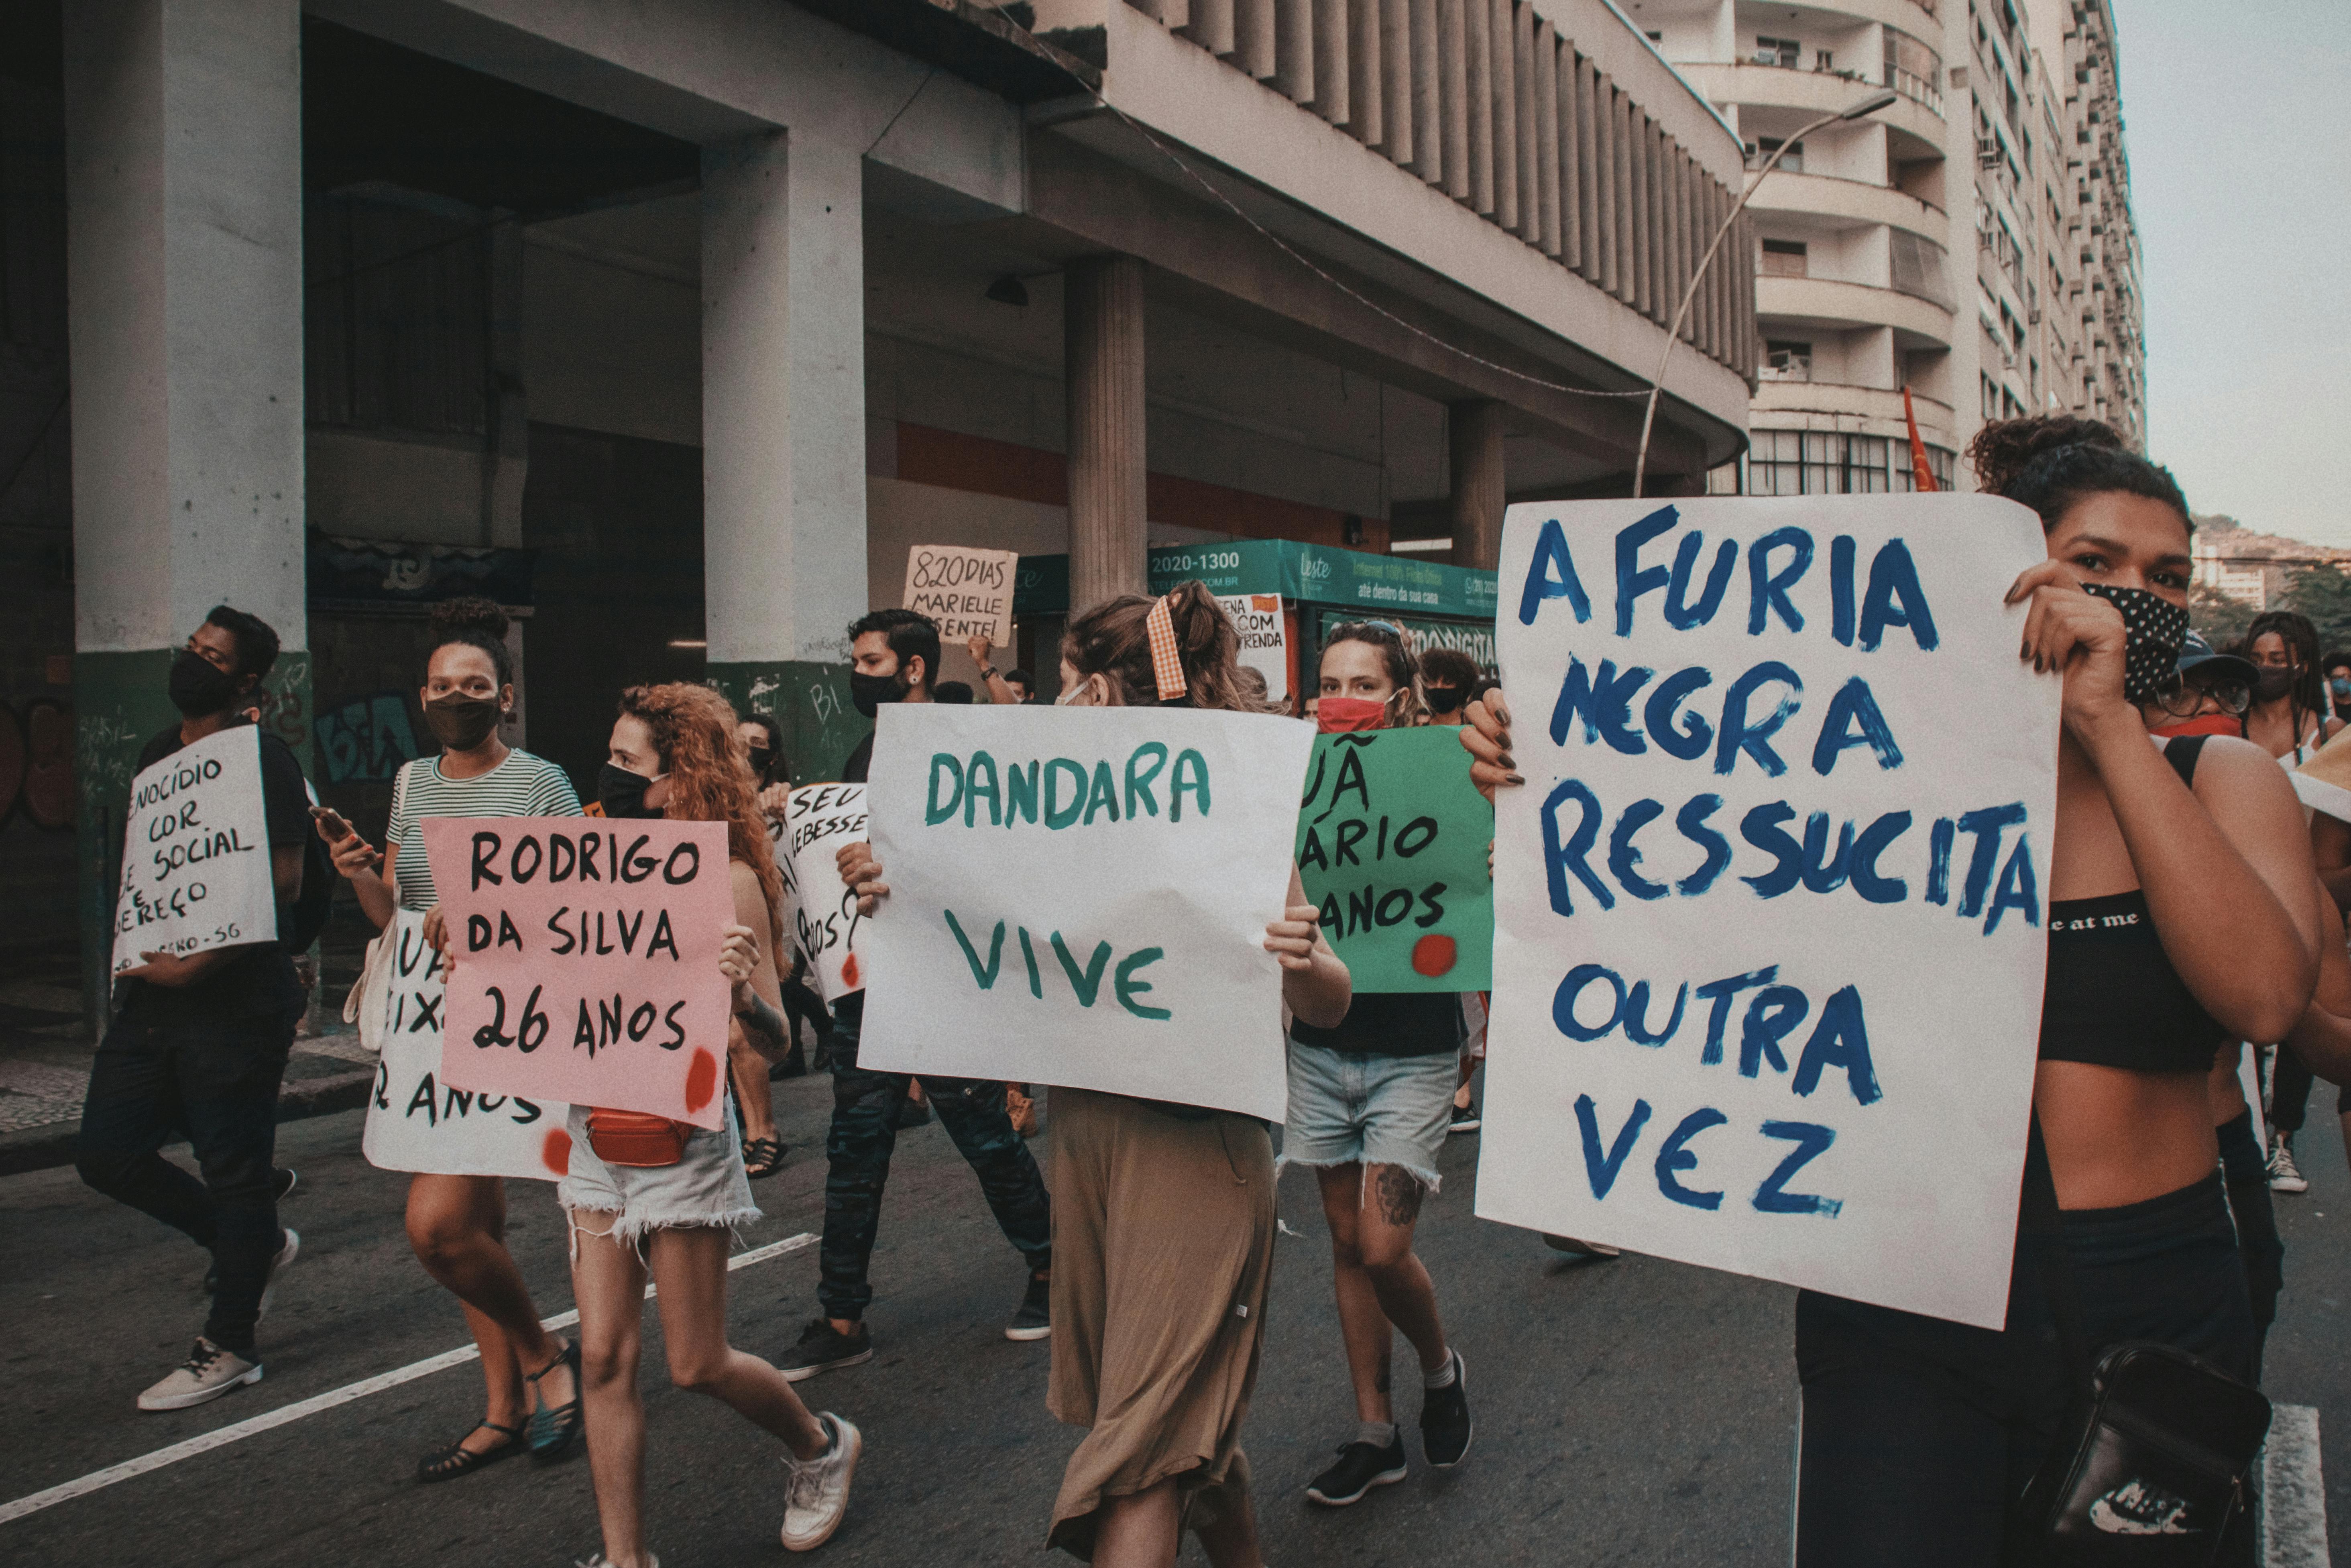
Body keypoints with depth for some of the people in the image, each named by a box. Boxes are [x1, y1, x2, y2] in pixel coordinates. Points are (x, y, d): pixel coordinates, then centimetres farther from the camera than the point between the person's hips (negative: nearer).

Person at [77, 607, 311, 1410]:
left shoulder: (263, 761, -10)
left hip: (236, 1002, -8)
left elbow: (281, 887, -16)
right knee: (106, 1152, 9)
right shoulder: (157, 756, 15)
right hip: (154, 993, 8)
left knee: (234, 1174, 1)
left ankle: (227, 1348, 15)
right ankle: (256, 1243, 29)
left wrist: (196, 966, -18)